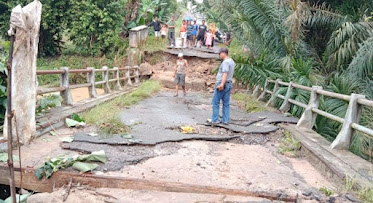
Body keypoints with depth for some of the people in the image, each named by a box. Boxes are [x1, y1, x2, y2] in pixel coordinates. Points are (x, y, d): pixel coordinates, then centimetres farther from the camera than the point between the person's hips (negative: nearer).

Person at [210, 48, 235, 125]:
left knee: (215, 102, 0)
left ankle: (215, 119, 1)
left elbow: (225, 73, -26)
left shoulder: (226, 62, -14)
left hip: (222, 85, -9)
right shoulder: (232, 62, 16)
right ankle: (225, 120, 10)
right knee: (226, 103, 9)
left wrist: (222, 84, -34)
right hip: (229, 84, 9)